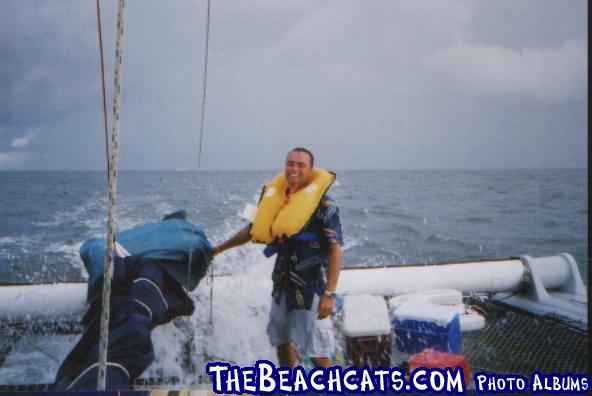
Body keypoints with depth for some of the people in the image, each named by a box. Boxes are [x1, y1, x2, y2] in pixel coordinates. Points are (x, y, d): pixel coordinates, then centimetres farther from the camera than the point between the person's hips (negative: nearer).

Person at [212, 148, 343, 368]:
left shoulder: (323, 205, -12)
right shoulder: (277, 199, 6)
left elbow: (335, 250, -15)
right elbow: (254, 229, 20)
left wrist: (329, 294, -21)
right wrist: (218, 249, 24)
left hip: (311, 287, -7)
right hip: (282, 284, 7)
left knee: (317, 351, -6)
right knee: (282, 341, 21)